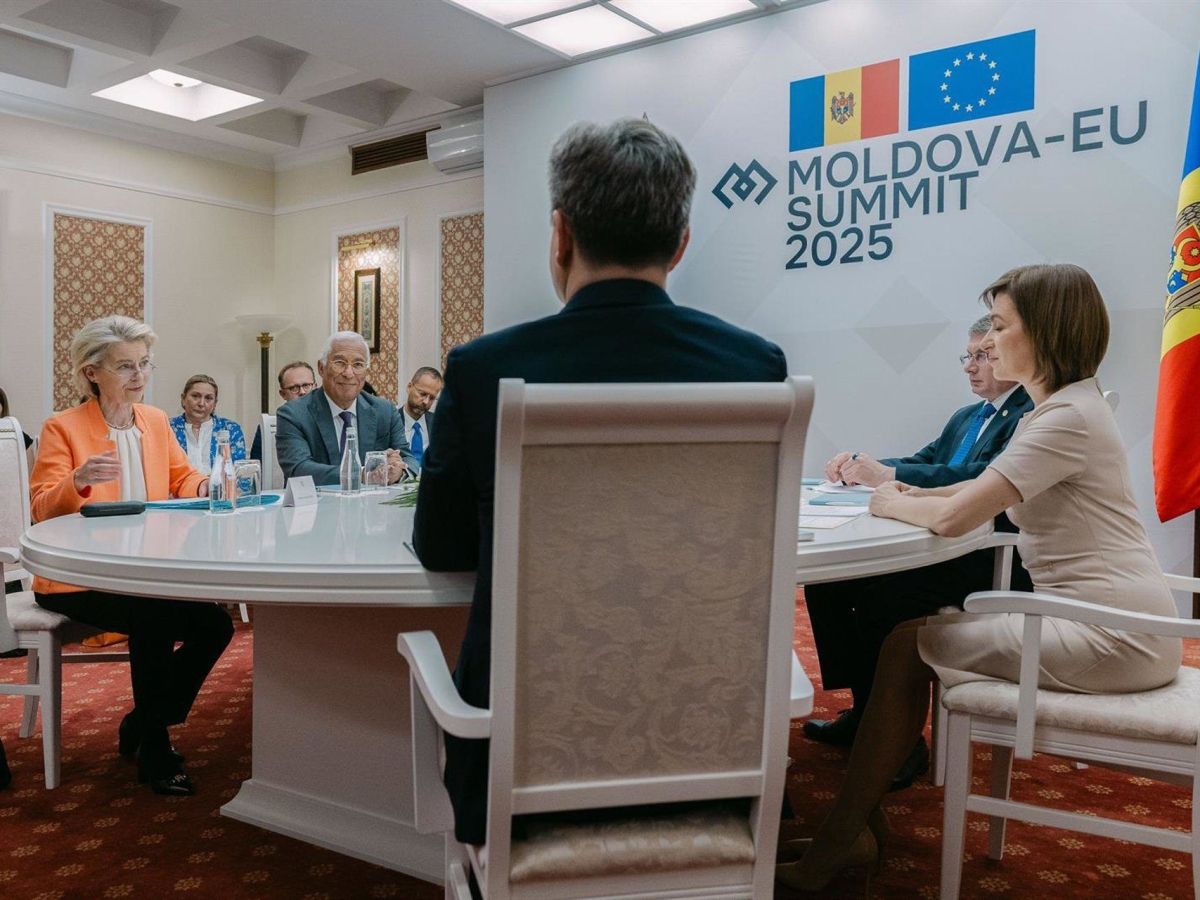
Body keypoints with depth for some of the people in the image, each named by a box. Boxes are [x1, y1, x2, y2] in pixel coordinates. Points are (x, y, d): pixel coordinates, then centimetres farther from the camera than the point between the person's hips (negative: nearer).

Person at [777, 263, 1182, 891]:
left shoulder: (1069, 420, -18)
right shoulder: (1057, 409, 16)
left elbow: (955, 517, -24)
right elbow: (983, 488, 19)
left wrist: (891, 505, -5)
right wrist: (901, 490, 4)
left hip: (1113, 638, -10)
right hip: (1090, 619, 10)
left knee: (908, 645, -10)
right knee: (918, 631, 4)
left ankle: (844, 837, 1)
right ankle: (856, 825, 7)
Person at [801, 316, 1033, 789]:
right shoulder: (965, 417, 24)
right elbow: (923, 461, 18)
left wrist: (889, 475, -28)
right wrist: (862, 467, -3)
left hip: (997, 561, -9)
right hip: (942, 549, 9)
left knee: (879, 591, -30)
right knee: (828, 572, -4)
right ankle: (866, 710, 7)